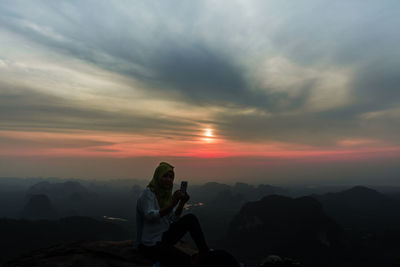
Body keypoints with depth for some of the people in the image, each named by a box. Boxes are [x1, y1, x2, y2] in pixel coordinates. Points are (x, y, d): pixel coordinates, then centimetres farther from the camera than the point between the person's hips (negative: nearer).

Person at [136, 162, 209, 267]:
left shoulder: (166, 194, 6)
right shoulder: (148, 193, -16)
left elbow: (174, 219, 5)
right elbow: (150, 216, -30)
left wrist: (182, 203, -11)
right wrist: (172, 204, -37)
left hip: (164, 236, 8)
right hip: (150, 245, -8)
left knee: (190, 218, -3)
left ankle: (205, 252, 3)